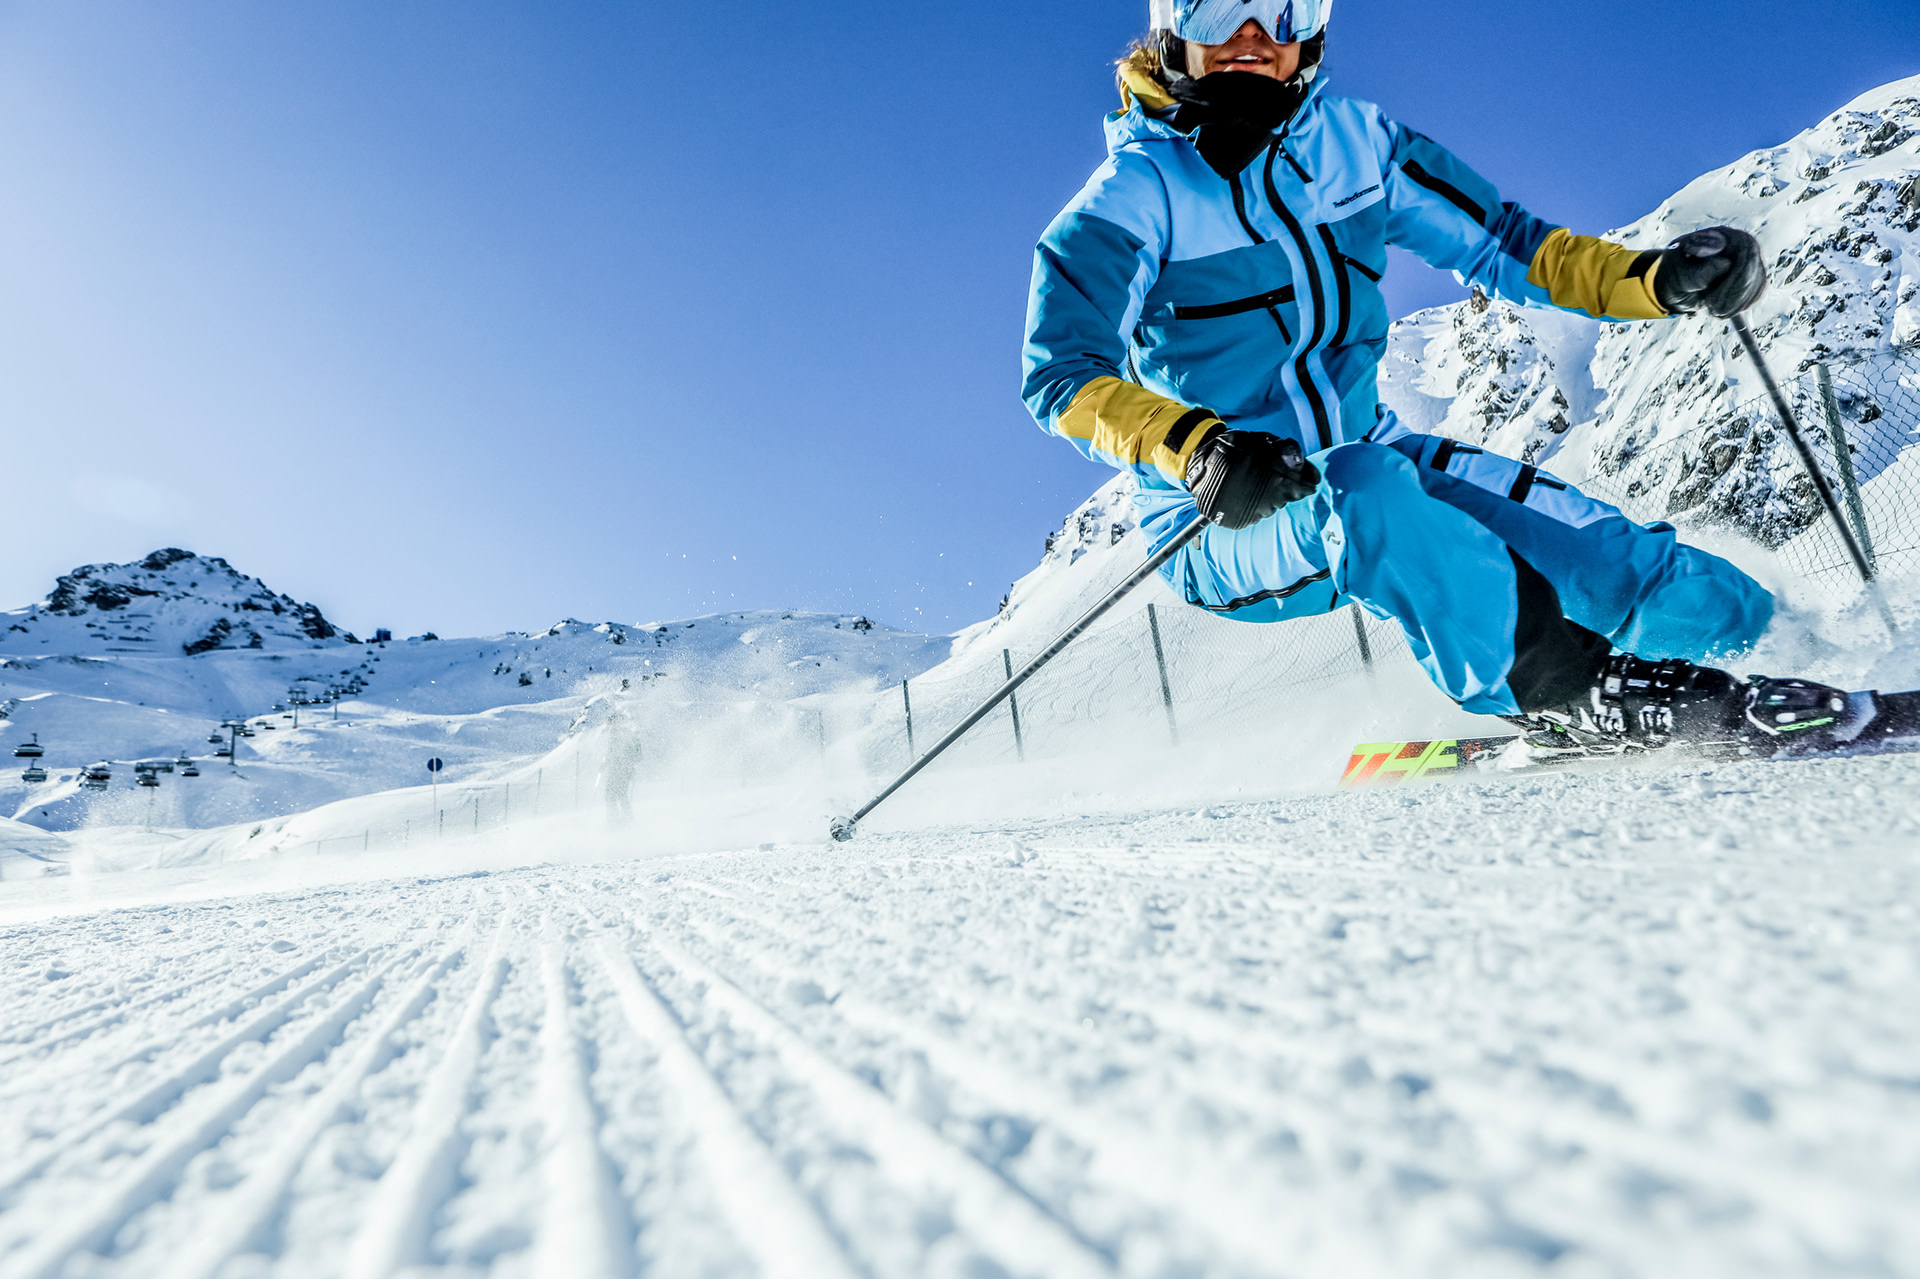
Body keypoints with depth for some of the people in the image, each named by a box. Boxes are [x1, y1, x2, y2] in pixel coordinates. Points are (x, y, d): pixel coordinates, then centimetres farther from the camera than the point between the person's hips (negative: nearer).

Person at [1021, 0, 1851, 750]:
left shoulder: (1357, 143, 3)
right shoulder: (1135, 195, -11)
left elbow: (1500, 242, 9)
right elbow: (1064, 377, -23)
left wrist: (1661, 279, -7)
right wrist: (1198, 446, -41)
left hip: (1368, 454, 5)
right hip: (1226, 532, -4)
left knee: (1613, 559, -10)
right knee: (1362, 491, -37)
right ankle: (1559, 690, -22)